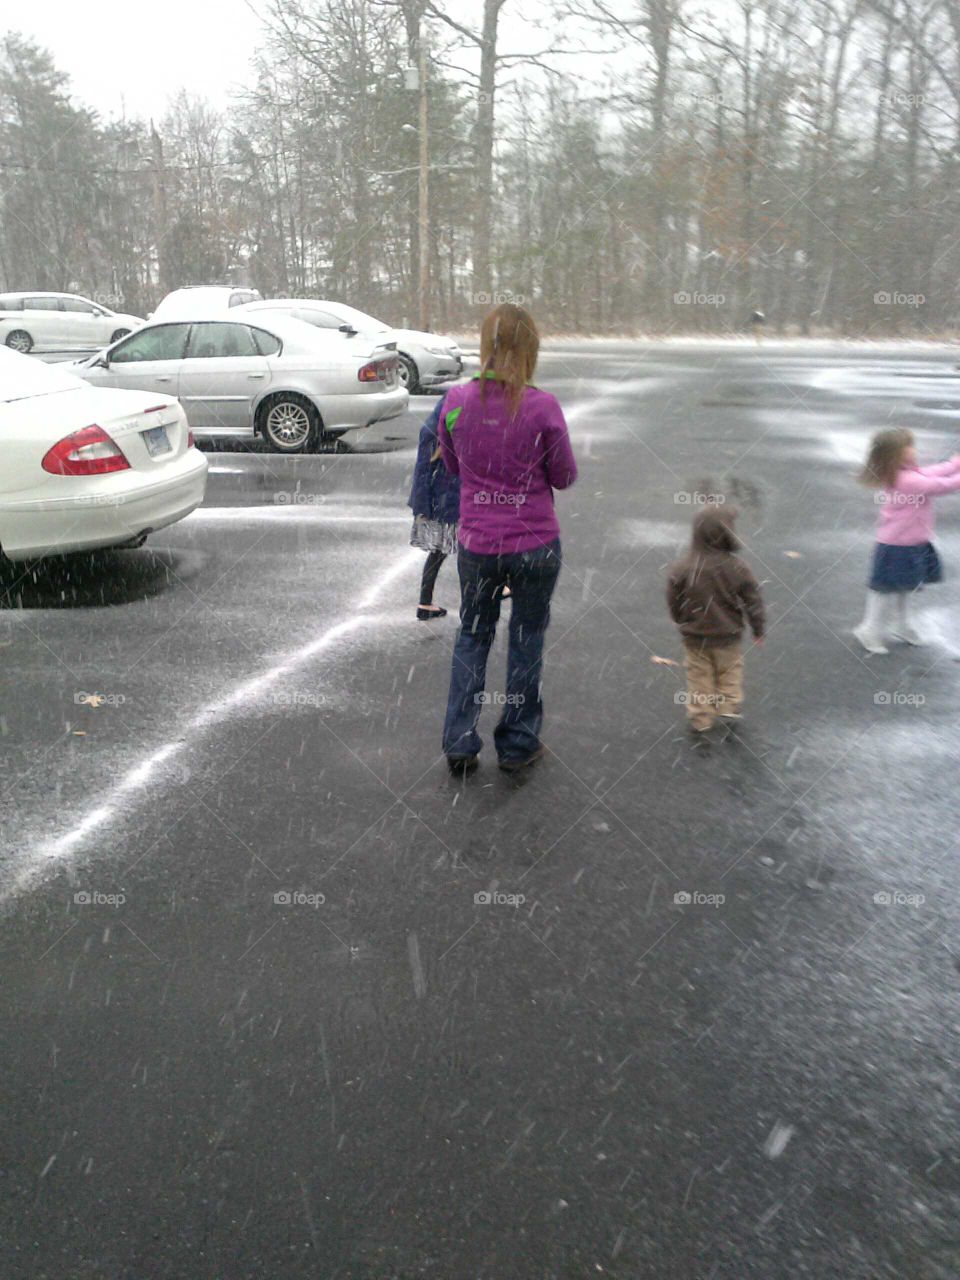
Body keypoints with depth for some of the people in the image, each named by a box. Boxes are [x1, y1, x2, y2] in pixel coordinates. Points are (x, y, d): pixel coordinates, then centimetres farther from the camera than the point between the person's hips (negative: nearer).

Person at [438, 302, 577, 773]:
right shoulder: (543, 407, -15)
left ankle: (459, 743, 21)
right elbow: (564, 477, -5)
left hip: (476, 544, 2)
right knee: (527, 638, 14)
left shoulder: (456, 401, -6)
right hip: (535, 544, -2)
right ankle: (517, 745, 25)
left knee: (472, 635, 19)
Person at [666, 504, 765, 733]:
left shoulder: (681, 569, -21)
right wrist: (758, 630, 8)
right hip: (728, 636, 0)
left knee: (699, 676, 18)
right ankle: (729, 706, 36)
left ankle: (701, 718, 27)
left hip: (695, 637, 0)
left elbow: (674, 603, -7)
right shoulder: (737, 568, -20)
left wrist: (683, 622, 14)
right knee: (730, 671, 26)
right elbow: (753, 603, -9)